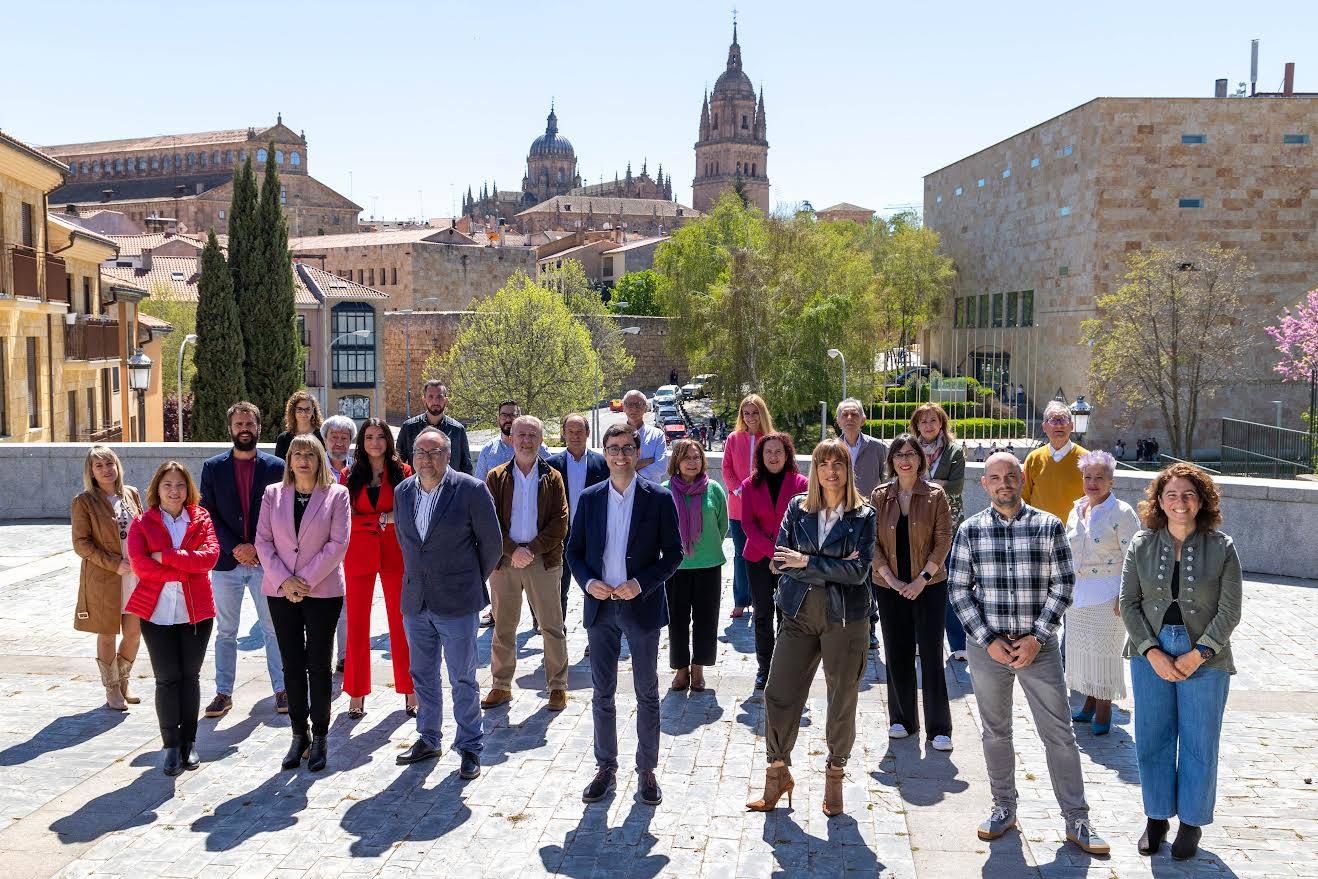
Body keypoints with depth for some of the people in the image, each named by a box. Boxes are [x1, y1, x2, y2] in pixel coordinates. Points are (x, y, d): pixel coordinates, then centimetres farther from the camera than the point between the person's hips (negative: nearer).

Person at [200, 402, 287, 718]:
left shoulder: (275, 466, 2)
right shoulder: (213, 467, 4)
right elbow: (208, 515, 0)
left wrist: (257, 547, -10)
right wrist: (234, 548, -11)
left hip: (266, 561, -1)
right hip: (226, 561, 1)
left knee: (274, 629, 5)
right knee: (225, 631, 8)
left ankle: (281, 689, 14)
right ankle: (223, 693, 17)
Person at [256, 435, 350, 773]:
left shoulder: (337, 494, -1)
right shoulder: (273, 494, 7)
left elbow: (338, 544, -8)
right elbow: (263, 541, 2)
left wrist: (306, 581, -13)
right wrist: (284, 580, -10)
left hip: (323, 591, -2)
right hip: (281, 591, 3)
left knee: (319, 665, 2)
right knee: (292, 665, 7)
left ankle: (320, 737, 13)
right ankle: (299, 735, 17)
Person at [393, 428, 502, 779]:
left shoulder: (471, 490, -12)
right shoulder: (403, 491, 4)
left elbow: (491, 542, -4)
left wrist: (473, 582, 4)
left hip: (456, 604, -5)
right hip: (415, 601, 5)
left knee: (462, 680, 3)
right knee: (422, 675, 17)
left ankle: (470, 748, 16)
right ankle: (428, 740, 32)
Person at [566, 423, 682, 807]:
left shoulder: (658, 498, -5)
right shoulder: (589, 498, 4)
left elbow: (673, 552, -4)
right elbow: (574, 550, 9)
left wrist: (641, 584, -15)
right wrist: (588, 582, -9)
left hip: (642, 606, -2)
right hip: (600, 606, 3)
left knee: (647, 692, 8)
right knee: (602, 693, 10)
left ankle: (646, 770, 20)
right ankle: (605, 768, 23)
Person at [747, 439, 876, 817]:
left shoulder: (863, 515, -2)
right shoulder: (797, 507, 5)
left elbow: (859, 571, -12)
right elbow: (781, 560, -4)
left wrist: (807, 562, -14)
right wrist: (833, 569, -12)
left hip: (845, 617, -2)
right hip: (799, 613, 2)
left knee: (843, 700, 7)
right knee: (778, 694, 1)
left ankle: (835, 776, 26)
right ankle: (778, 773, 18)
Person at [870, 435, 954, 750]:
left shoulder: (935, 495, -2)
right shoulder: (879, 496, 4)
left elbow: (943, 540, -5)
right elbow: (872, 541, 2)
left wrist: (923, 577, -12)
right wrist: (889, 577, -9)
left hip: (929, 585, -2)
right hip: (890, 586, 2)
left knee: (931, 655, -2)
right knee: (896, 654, 8)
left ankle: (938, 728, 6)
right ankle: (902, 719, 22)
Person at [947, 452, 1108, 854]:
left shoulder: (1049, 526, -2)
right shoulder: (970, 531, 0)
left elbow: (1063, 585, -2)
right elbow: (958, 589, 0)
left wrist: (1036, 639, -10)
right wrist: (989, 640, -8)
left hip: (1039, 645, -1)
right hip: (987, 645, 1)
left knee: (1059, 733, 2)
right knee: (996, 731, 13)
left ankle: (1076, 820, 13)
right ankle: (1004, 809, 28)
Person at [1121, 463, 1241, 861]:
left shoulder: (1221, 548, -4)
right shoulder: (1142, 545, 0)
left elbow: (1229, 611, -5)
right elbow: (1129, 603, 1)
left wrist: (1197, 655, -13)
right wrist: (1152, 652, -10)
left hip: (1205, 659, -2)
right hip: (1151, 655, 2)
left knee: (1199, 744, 6)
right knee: (1152, 739, 8)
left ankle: (1191, 822, 23)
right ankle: (1157, 817, 24)